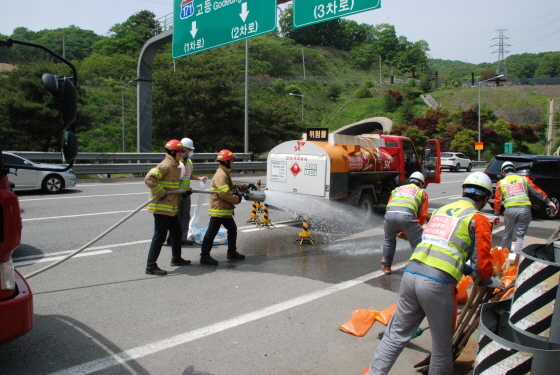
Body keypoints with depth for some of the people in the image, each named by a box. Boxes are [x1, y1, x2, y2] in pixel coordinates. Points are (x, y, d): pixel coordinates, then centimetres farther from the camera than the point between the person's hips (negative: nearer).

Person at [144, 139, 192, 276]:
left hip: (171, 208, 10)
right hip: (161, 208, -10)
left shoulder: (174, 166, 16)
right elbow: (149, 179, -28)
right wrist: (161, 193, -25)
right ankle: (151, 266, 1)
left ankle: (176, 258, 36)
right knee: (160, 236, -6)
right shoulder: (165, 166, -17)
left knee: (177, 232, 20)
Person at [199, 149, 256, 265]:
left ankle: (232, 252, 31)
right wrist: (237, 199, -14)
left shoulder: (225, 173, 17)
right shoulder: (220, 175, -18)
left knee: (232, 229, 19)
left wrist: (247, 186, 18)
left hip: (225, 210, 11)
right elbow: (224, 193, -26)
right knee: (211, 233, -5)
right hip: (218, 210, -11)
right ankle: (204, 256, 0)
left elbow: (232, 186, 26)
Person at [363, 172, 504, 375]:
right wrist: (489, 281, 23)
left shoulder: (441, 210, 22)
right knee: (442, 343, 14)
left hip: (411, 274, 6)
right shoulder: (478, 219, 4)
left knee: (396, 335, 16)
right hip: (436, 283, -6)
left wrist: (466, 270, 36)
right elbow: (482, 260, 3)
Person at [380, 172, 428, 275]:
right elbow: (422, 215, 20)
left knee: (389, 240, 28)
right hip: (407, 215, -3)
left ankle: (386, 266, 37)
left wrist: (397, 229, 41)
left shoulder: (397, 189, 37)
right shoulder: (422, 192, 28)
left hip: (389, 214, 4)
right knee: (417, 244, 13)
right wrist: (417, 228, 35)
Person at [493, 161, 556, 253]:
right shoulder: (524, 179, 15)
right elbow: (537, 191, 17)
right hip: (525, 208, 0)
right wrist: (548, 202, 26)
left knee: (507, 234, 15)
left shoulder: (500, 183, 12)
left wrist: (496, 214, 14)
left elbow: (497, 200, 9)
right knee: (521, 235, 6)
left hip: (510, 209, 0)